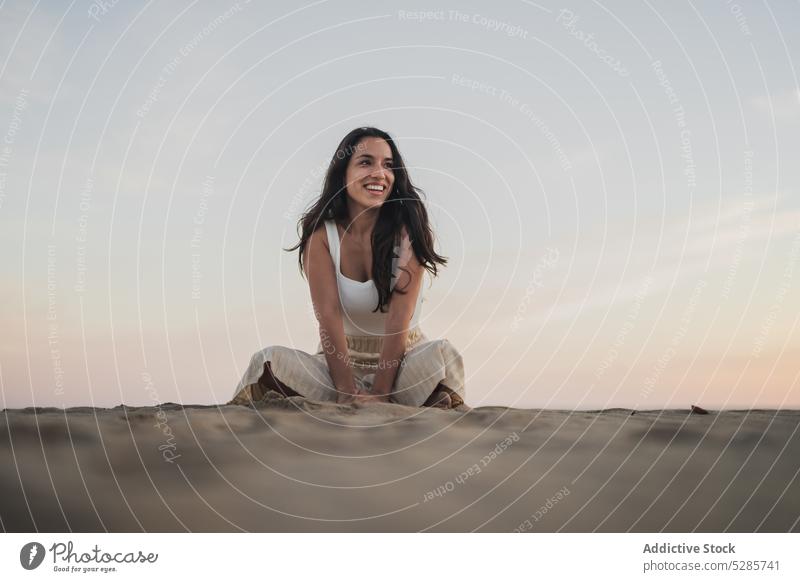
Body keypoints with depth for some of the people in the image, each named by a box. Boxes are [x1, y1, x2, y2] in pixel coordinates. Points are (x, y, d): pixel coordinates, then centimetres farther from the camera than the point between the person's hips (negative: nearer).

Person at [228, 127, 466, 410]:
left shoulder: (408, 230, -10)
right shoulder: (321, 234, -6)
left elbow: (399, 318, -17)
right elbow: (329, 314, -15)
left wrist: (379, 393, -24)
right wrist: (348, 393, -23)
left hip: (402, 359, -1)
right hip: (341, 357, 2)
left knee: (442, 353, -31)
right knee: (269, 360, -25)